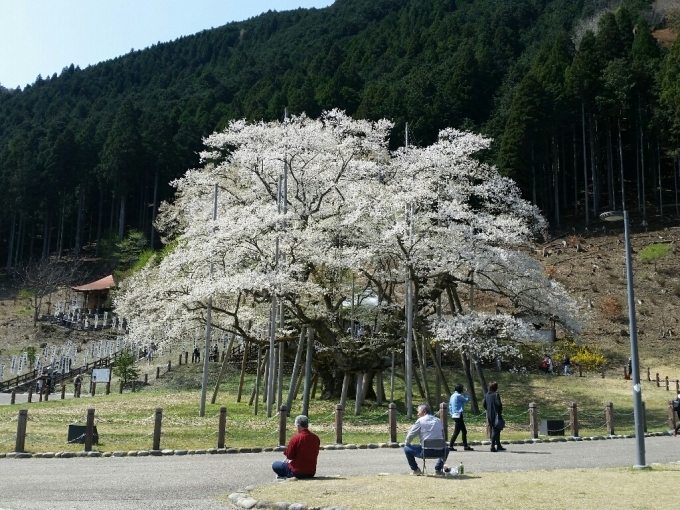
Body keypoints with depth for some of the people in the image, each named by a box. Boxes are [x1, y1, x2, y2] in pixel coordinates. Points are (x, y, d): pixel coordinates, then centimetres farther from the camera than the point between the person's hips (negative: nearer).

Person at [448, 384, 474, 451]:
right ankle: (450, 446, -8)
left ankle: (465, 446, 18)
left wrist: (452, 414, 17)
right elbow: (467, 400, -8)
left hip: (455, 415, 10)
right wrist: (466, 393, 2)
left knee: (464, 431, 14)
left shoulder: (453, 396, 14)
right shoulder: (458, 396, -13)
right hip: (458, 415, -10)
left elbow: (450, 406, 16)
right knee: (456, 431, -7)